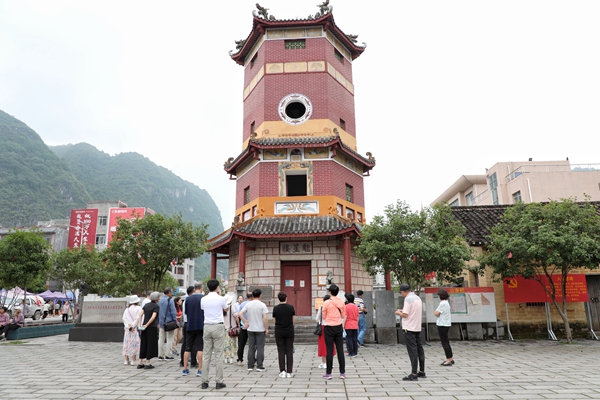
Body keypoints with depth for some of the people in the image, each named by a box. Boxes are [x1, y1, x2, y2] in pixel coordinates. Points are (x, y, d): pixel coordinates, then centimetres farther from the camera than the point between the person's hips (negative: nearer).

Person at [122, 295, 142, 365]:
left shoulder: (127, 309, 12)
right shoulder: (138, 308, -4)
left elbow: (124, 318, 3)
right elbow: (138, 318, -15)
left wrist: (128, 325, -4)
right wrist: (133, 326, -12)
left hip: (127, 329, 5)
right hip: (135, 328, -5)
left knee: (127, 343, 9)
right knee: (135, 344, -2)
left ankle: (126, 360, 10)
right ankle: (133, 360, -3)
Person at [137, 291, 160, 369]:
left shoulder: (146, 305, 10)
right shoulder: (156, 306, -9)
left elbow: (140, 315, 2)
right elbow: (153, 317, -20)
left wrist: (139, 325, -3)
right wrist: (146, 325, -13)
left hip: (144, 328, 6)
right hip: (152, 328, -6)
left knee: (143, 345, 12)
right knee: (151, 345, 2)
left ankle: (140, 363, 15)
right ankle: (147, 364, 5)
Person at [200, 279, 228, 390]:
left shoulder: (203, 299, 3)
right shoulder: (220, 299, -5)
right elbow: (226, 309, 13)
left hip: (207, 326, 3)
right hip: (218, 327, -3)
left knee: (206, 354, 7)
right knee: (218, 355, 0)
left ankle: (204, 381, 9)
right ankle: (219, 382, 3)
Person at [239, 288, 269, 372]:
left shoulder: (248, 304, 1)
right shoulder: (262, 305, -10)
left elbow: (240, 313, -4)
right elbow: (265, 318, -14)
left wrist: (245, 322, 4)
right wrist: (266, 329, -4)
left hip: (250, 329, 4)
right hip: (260, 329, -3)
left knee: (251, 348, 10)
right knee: (260, 348, 4)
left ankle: (250, 366, 15)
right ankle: (259, 366, 5)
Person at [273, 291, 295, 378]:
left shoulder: (275, 308, -6)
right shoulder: (291, 307, -6)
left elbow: (274, 321, 2)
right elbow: (294, 320, 1)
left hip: (279, 331, 0)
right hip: (289, 331, 0)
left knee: (281, 351, 6)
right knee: (289, 351, 5)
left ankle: (282, 371, 4)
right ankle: (289, 372, 6)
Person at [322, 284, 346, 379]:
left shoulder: (326, 303, -12)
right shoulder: (341, 302, -2)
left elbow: (324, 317, -3)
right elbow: (343, 316, 7)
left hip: (329, 328, -3)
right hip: (339, 327, 3)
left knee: (329, 350, 3)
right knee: (340, 350, 8)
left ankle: (328, 373, 9)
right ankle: (342, 373, 12)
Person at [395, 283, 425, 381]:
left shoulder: (408, 299, -15)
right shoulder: (418, 298, 11)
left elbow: (405, 315, -19)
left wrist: (399, 313, 1)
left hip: (409, 328, -8)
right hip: (418, 327, 8)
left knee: (412, 351, -6)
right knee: (419, 349, 14)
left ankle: (414, 374, -4)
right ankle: (422, 371, 23)